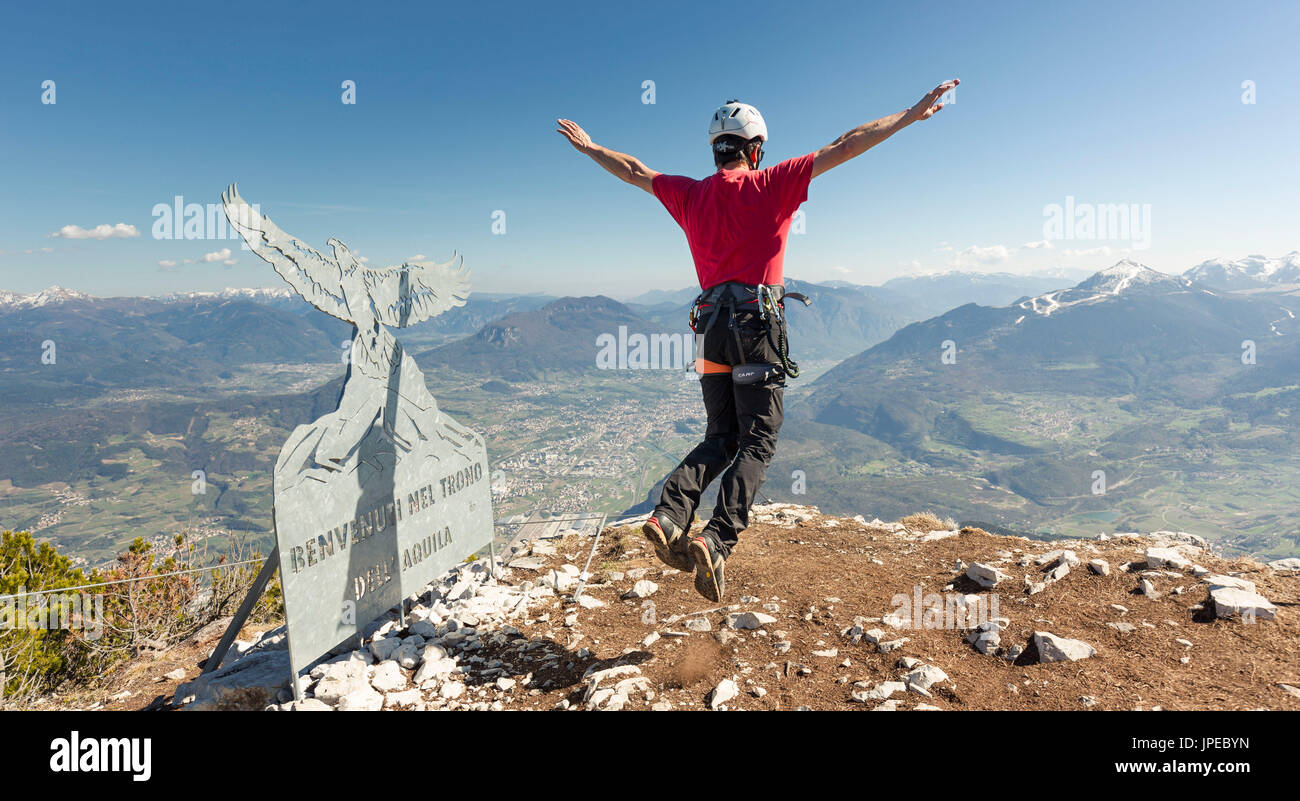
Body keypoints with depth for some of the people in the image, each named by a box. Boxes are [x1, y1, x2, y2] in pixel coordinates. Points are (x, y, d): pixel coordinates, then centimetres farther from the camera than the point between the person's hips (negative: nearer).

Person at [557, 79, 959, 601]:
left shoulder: (690, 195, 11)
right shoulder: (770, 186, 1)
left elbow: (633, 171, 24)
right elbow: (843, 148, 1)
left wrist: (589, 148, 41)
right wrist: (912, 114, 6)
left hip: (711, 326, 5)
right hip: (757, 324, -4)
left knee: (721, 438, 14)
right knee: (757, 442, -1)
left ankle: (669, 514, -5)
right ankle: (717, 540, -17)